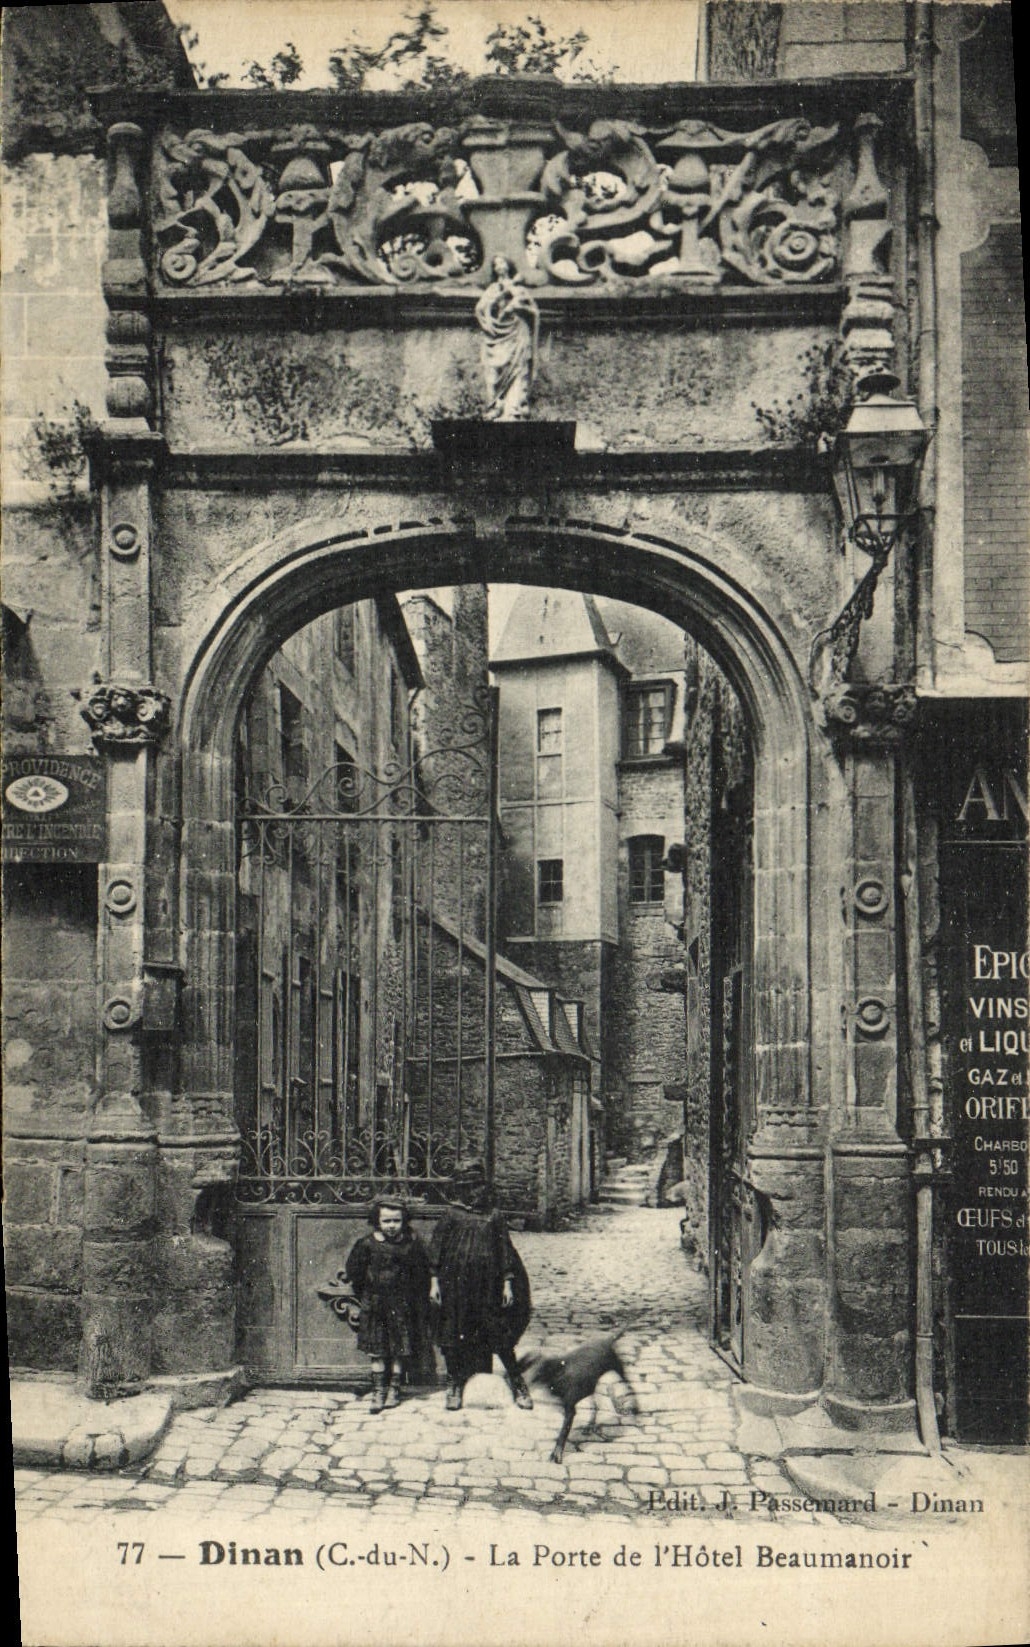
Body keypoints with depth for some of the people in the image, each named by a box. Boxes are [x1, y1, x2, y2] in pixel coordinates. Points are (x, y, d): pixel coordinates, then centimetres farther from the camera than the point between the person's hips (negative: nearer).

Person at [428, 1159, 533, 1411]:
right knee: (454, 1334, 4)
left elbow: (505, 1250, 6)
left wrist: (507, 1283, 2)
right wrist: (434, 1282, -2)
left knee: (499, 1332, 1)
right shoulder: (452, 1215, 0)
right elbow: (437, 1250, 2)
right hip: (456, 1285, 0)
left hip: (487, 1286, 1)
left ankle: (517, 1383, 14)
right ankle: (454, 1384, 21)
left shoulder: (494, 1215, 5)